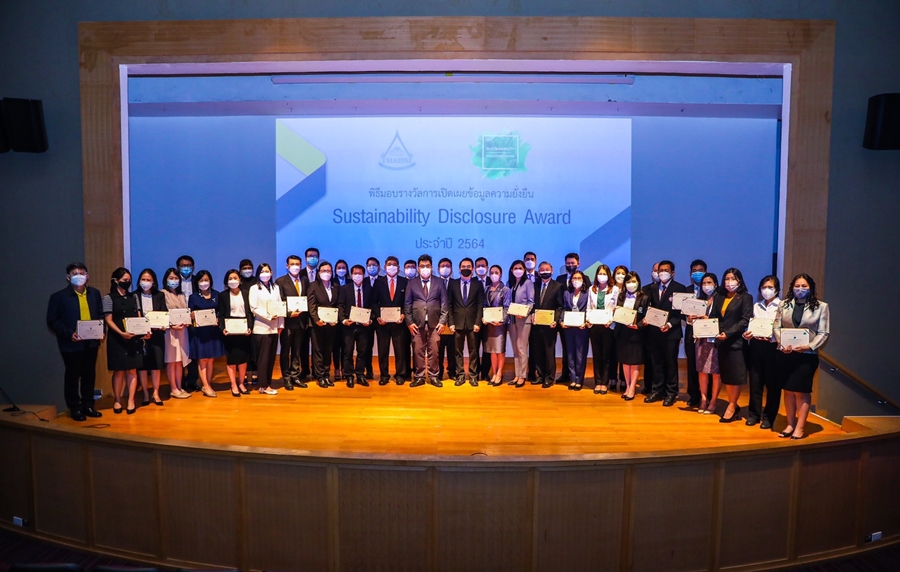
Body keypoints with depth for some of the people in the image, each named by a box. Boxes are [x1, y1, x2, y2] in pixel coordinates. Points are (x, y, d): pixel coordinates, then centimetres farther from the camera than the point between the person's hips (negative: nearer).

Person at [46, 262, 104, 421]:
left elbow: (100, 314, 11)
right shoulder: (59, 296, -7)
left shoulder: (95, 293, 6)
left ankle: (88, 406, 24)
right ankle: (75, 409, 18)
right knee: (72, 376, 7)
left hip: (91, 342, 4)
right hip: (72, 344, -4)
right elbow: (52, 321, -7)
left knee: (89, 375, 12)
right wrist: (69, 334, -19)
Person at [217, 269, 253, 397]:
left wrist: (250, 327, -9)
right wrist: (222, 328, -17)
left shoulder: (246, 293, 6)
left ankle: (241, 384, 15)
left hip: (244, 330, 2)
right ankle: (234, 385, 6)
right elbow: (220, 314, -2)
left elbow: (250, 312, 4)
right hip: (230, 331, -2)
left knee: (243, 357, 4)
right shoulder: (223, 295, 2)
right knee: (231, 358, 1)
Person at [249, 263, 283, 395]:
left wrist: (280, 324, 1)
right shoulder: (254, 289, 0)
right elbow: (254, 308, -8)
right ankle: (264, 386, 3)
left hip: (274, 328, 4)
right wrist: (269, 317, -16)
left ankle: (268, 383, 14)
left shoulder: (276, 287, 11)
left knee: (271, 357, 7)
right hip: (261, 327, -4)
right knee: (263, 357, -2)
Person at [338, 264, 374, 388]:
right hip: (349, 325, -2)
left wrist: (370, 319, -8)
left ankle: (360, 375, 16)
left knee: (363, 351, 7)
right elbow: (340, 306, -4)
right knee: (348, 352, 3)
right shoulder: (344, 288, 1)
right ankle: (349, 376, 11)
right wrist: (343, 320, -17)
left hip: (364, 325, 2)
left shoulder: (369, 289, 7)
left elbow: (371, 306, 8)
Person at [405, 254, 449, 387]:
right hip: (417, 323, 0)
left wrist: (443, 321, -4)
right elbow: (407, 304, 6)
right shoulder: (412, 283, 9)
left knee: (433, 351, 1)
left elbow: (444, 303, 5)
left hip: (434, 323, 0)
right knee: (418, 351, 2)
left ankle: (433, 376, 10)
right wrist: (409, 322, -3)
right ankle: (419, 377, 10)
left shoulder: (439, 282, 8)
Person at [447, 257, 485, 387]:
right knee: (458, 351, 3)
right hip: (458, 322, 1)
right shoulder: (453, 284, 7)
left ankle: (473, 376, 9)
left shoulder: (478, 284, 5)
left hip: (472, 322, -1)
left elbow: (480, 305, 1)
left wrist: (478, 322, -9)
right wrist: (451, 322, -4)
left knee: (473, 351, 3)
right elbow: (449, 305, 4)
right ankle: (460, 375, 10)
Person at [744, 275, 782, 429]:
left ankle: (768, 417, 12)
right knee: (755, 382, 7)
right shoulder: (756, 306, 14)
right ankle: (754, 414, 17)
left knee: (772, 384, 3)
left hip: (772, 347, -4)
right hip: (756, 346, 4)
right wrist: (747, 335, -3)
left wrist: (773, 337, -24)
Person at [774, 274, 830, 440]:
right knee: (787, 390, 8)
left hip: (807, 355, -3)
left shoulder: (821, 307, 1)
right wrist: (782, 344, -12)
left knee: (801, 391, 0)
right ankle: (790, 424, 18)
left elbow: (823, 333, -3)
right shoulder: (784, 305, 8)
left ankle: (800, 427, 9)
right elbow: (777, 327, 4)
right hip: (785, 354, 3)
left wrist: (809, 346, -18)